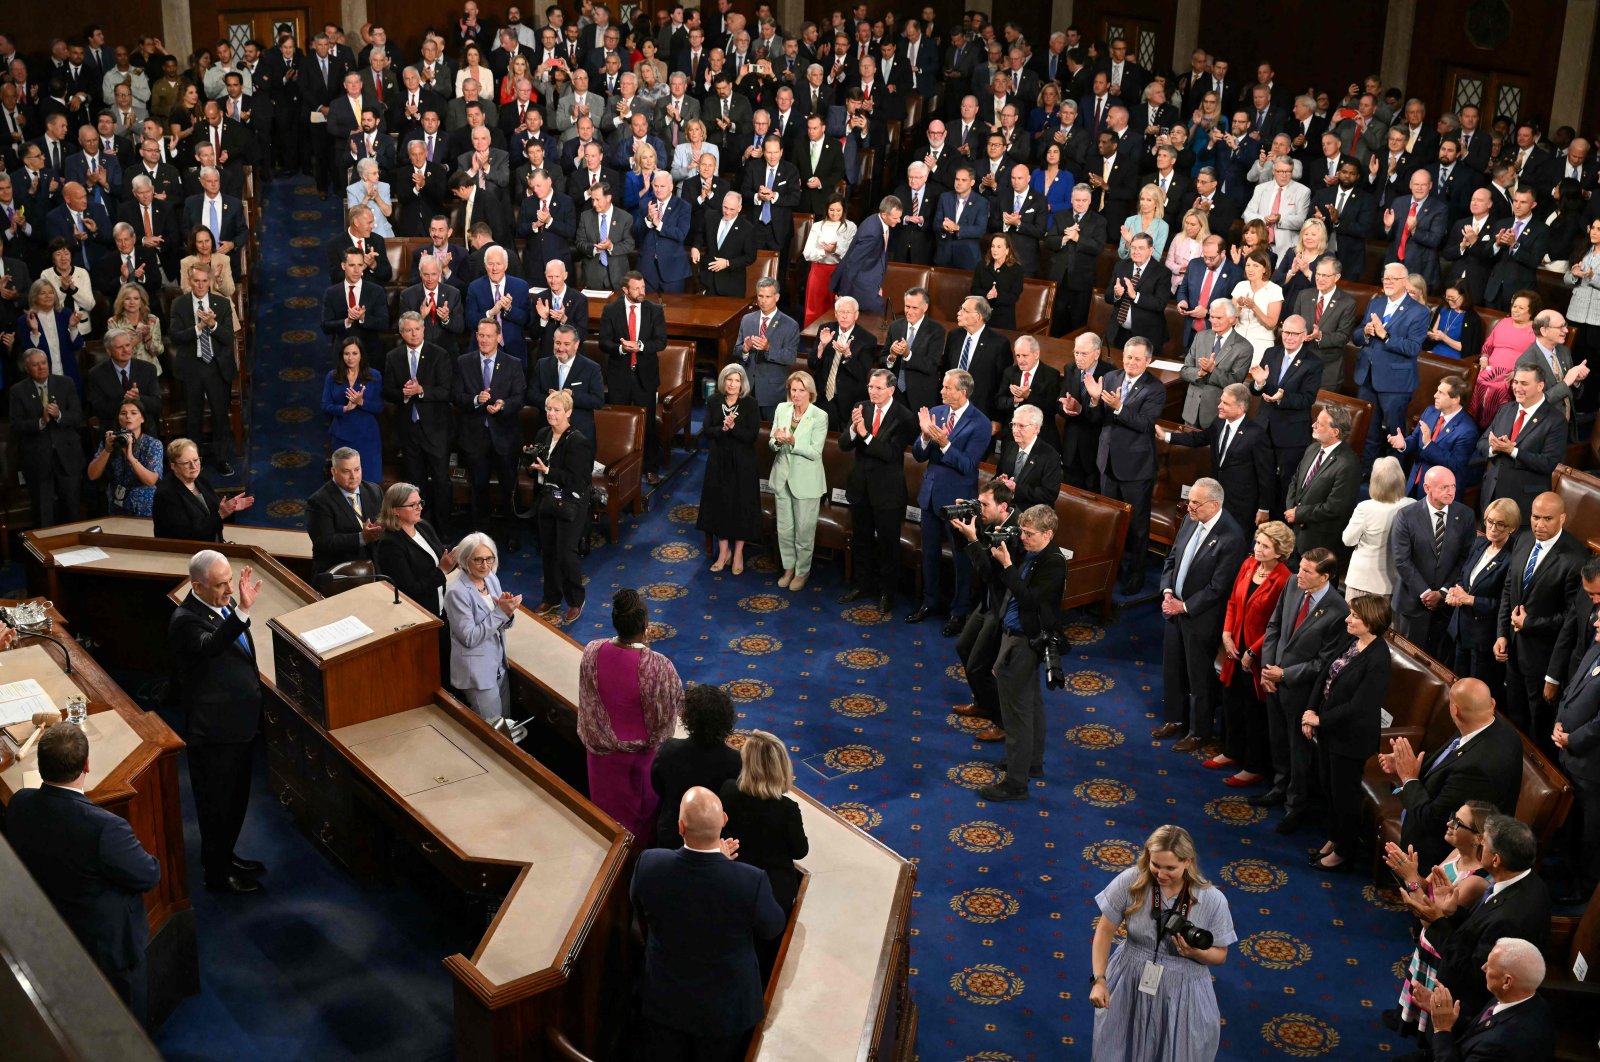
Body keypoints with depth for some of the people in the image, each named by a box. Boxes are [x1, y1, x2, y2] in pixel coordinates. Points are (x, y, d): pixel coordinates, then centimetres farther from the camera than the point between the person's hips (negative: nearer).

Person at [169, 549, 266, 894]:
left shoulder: (227, 604, 3)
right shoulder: (186, 620, -24)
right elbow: (210, 646, -47)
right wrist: (242, 611, -59)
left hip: (241, 722, 9)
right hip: (214, 732, -9)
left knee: (237, 798, 23)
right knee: (216, 803, 7)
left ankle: (226, 856, 41)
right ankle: (216, 873, 23)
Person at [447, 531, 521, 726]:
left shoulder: (492, 579, 1)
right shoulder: (457, 592, -21)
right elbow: (469, 638, -22)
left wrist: (507, 611, -14)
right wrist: (500, 611, -24)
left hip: (498, 663, 7)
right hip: (477, 670, -7)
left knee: (505, 721, 18)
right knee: (494, 728, 2)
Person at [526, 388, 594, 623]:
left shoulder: (577, 441, -17)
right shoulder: (542, 435, 6)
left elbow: (574, 479, -21)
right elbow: (535, 470, 15)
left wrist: (547, 471, -23)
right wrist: (530, 455, -6)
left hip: (569, 504, -7)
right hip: (546, 500, 7)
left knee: (566, 553, -3)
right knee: (547, 550, 14)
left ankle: (576, 601, 14)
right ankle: (551, 597, 29)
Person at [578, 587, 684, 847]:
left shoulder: (592, 652, -21)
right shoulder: (658, 666, -33)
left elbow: (588, 703, -4)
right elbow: (669, 712, -15)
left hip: (603, 751, 4)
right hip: (643, 756, -4)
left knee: (611, 809, 29)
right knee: (644, 810, 24)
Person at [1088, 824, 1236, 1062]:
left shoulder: (1212, 900, -18)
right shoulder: (1130, 882, -18)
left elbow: (1220, 955, -5)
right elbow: (1104, 931, -7)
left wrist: (1195, 953, -26)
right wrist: (1099, 979, -15)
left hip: (1180, 992, -1)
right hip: (1130, 985, 1)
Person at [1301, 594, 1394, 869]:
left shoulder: (1378, 660, -25)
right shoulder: (1348, 643, -1)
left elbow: (1358, 706, -25)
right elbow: (1323, 677, 5)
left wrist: (1321, 719, -17)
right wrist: (1311, 712, -6)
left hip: (1350, 737, -8)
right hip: (1328, 730, 8)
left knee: (1344, 794, 9)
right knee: (1328, 788, 23)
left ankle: (1344, 852, 28)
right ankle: (1335, 838, 44)